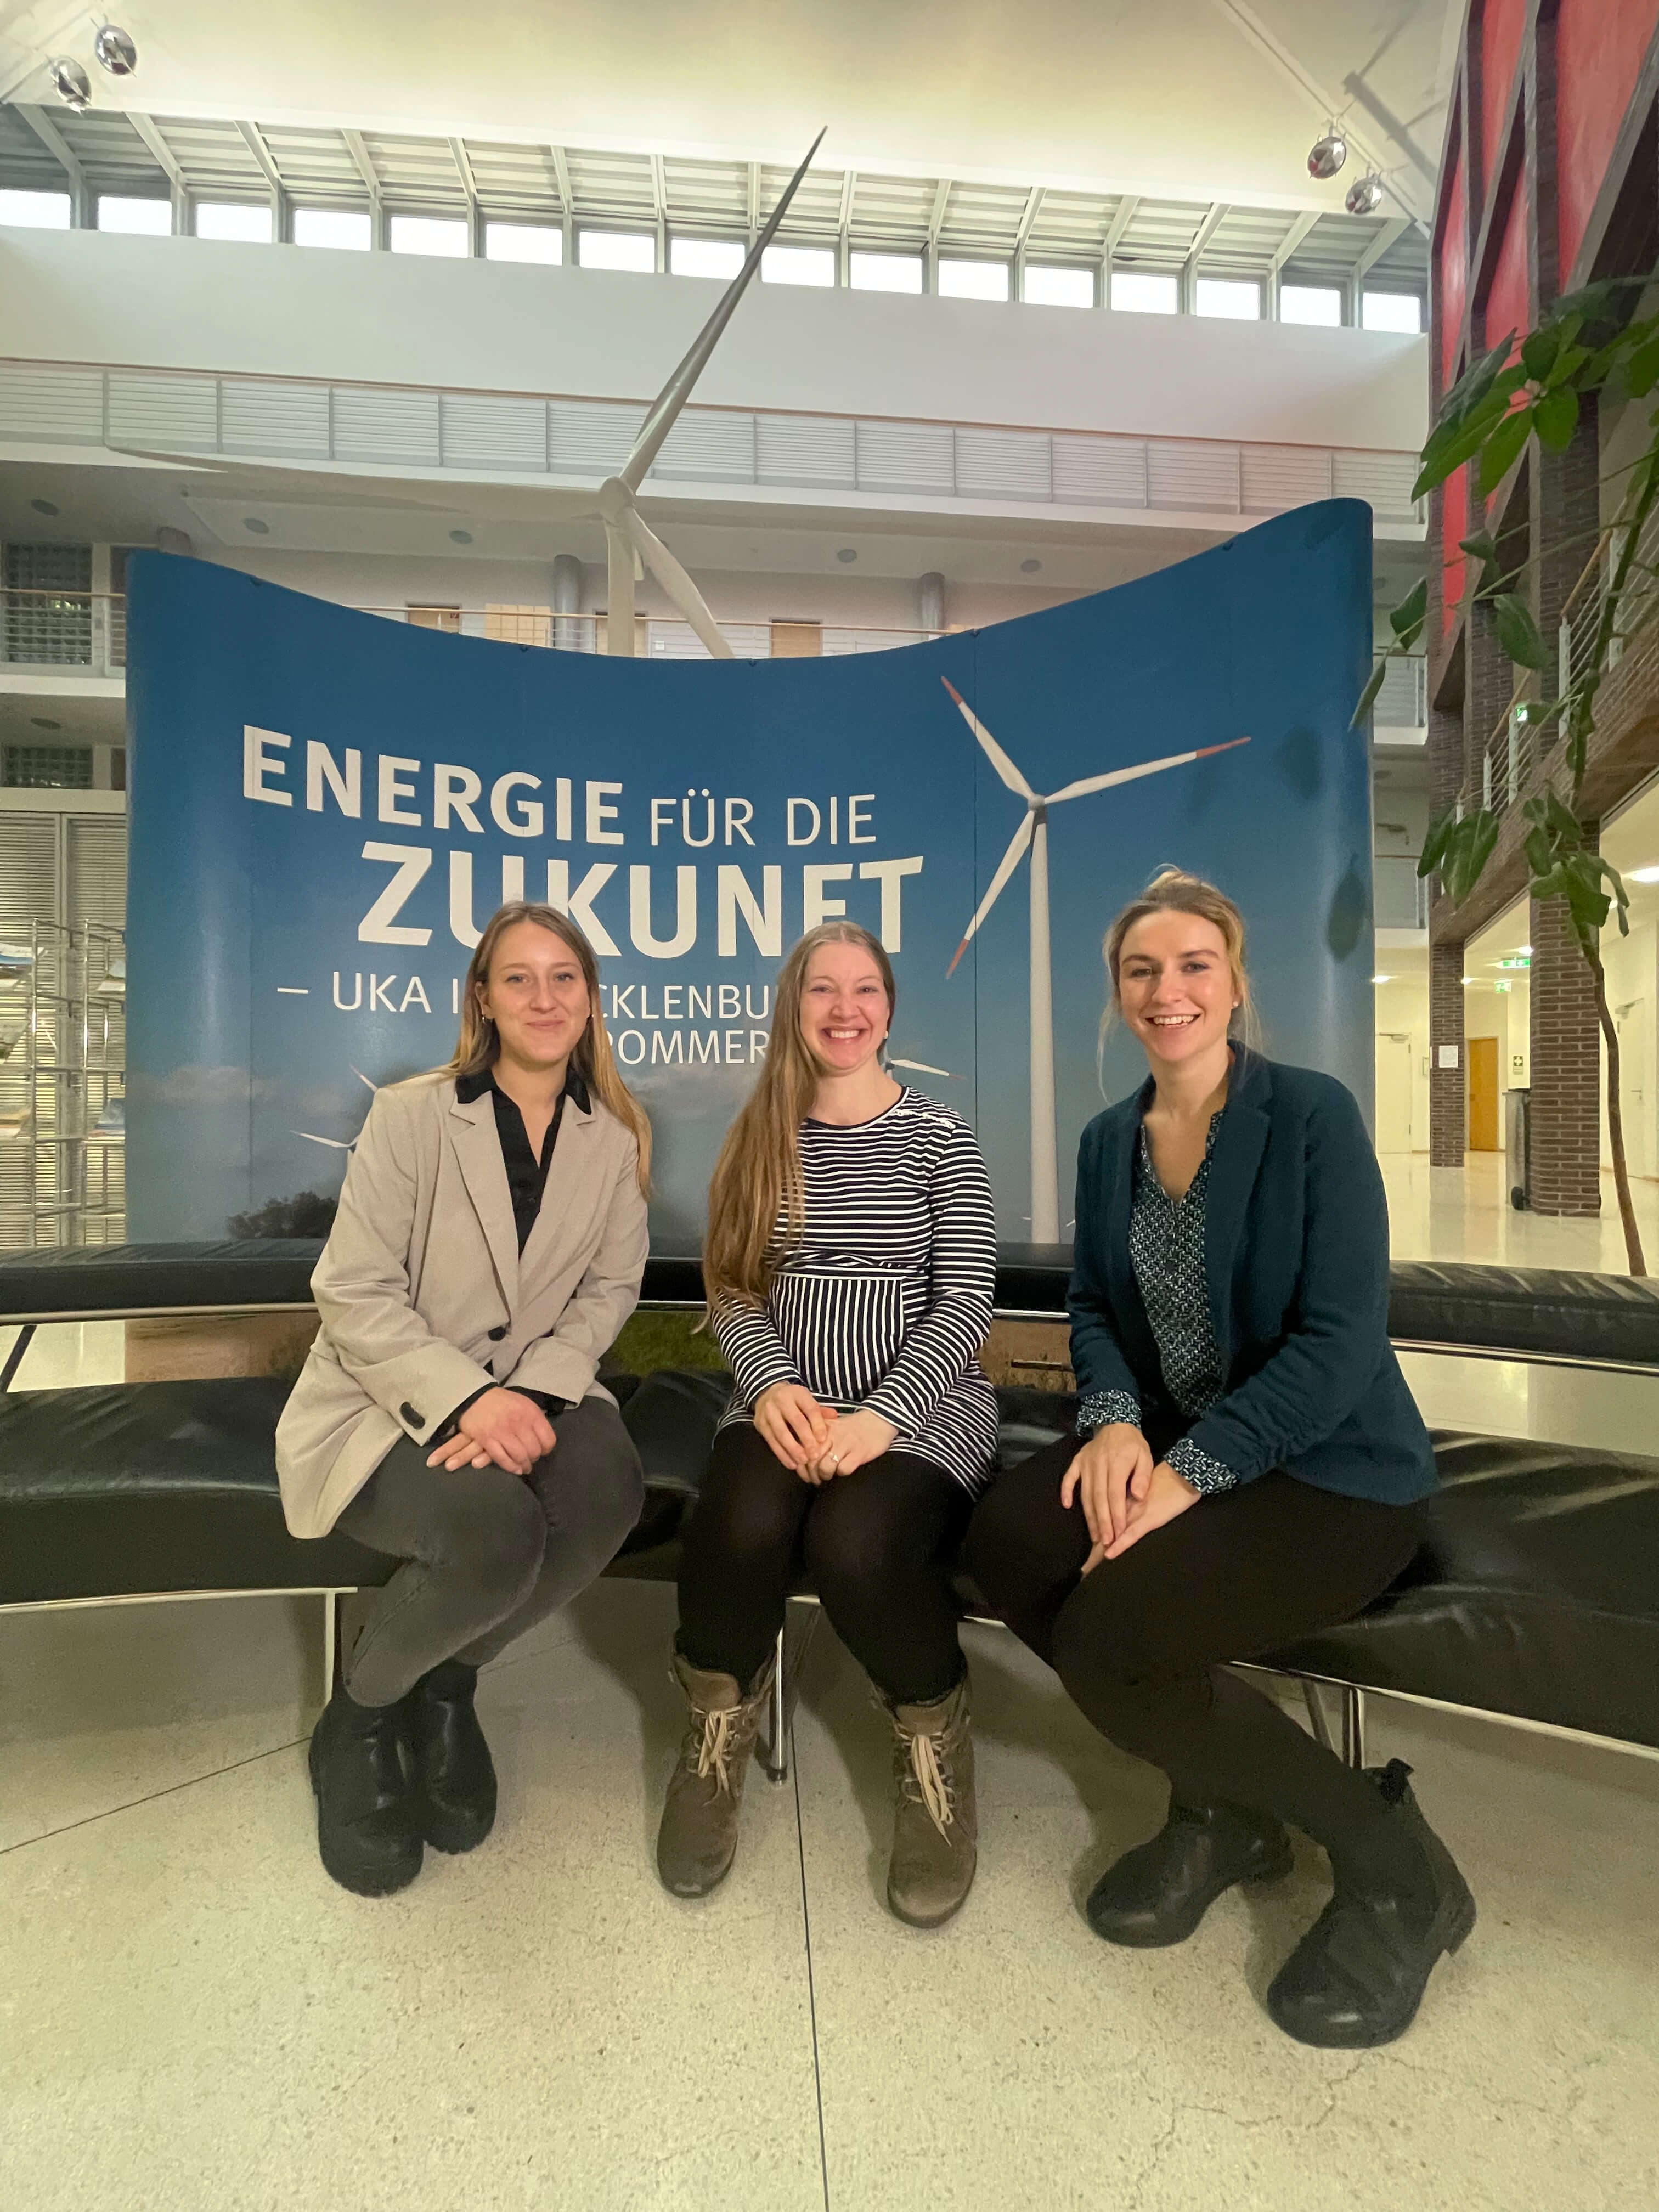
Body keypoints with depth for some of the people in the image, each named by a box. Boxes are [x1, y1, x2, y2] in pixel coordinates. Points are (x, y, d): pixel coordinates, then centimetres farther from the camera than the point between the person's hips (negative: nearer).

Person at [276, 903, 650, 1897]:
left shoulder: (614, 1138, 2)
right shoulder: (410, 1115, -8)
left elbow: (609, 1291, 3)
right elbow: (355, 1296, -10)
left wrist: (534, 1392, -15)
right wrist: (466, 1397, -23)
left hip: (532, 1392, 4)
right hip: (390, 1400, -3)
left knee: (609, 1489, -28)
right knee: (496, 1530, -31)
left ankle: (446, 1682, 4)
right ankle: (361, 1711, 6)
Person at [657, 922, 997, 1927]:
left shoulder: (940, 1136, 0)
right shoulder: (759, 1140, 9)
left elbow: (966, 1301, -6)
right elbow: (735, 1291, 6)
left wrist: (881, 1415, -20)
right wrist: (774, 1383, -14)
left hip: (922, 1406, -2)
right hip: (788, 1405, 2)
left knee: (855, 1542, -31)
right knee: (741, 1522, -29)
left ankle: (936, 1748, 5)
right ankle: (717, 1739, 5)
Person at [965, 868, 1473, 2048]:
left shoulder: (1312, 1114, -11)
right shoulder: (1109, 1139, 6)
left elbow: (1341, 1339, -17)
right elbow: (1096, 1309, 8)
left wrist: (1189, 1473, -24)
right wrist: (1116, 1419, -14)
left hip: (1330, 1466, -5)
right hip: (1166, 1442, 6)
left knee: (1110, 1634, -25)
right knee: (1006, 1539, -20)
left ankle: (1389, 1855, 4)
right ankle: (1218, 1805, 6)